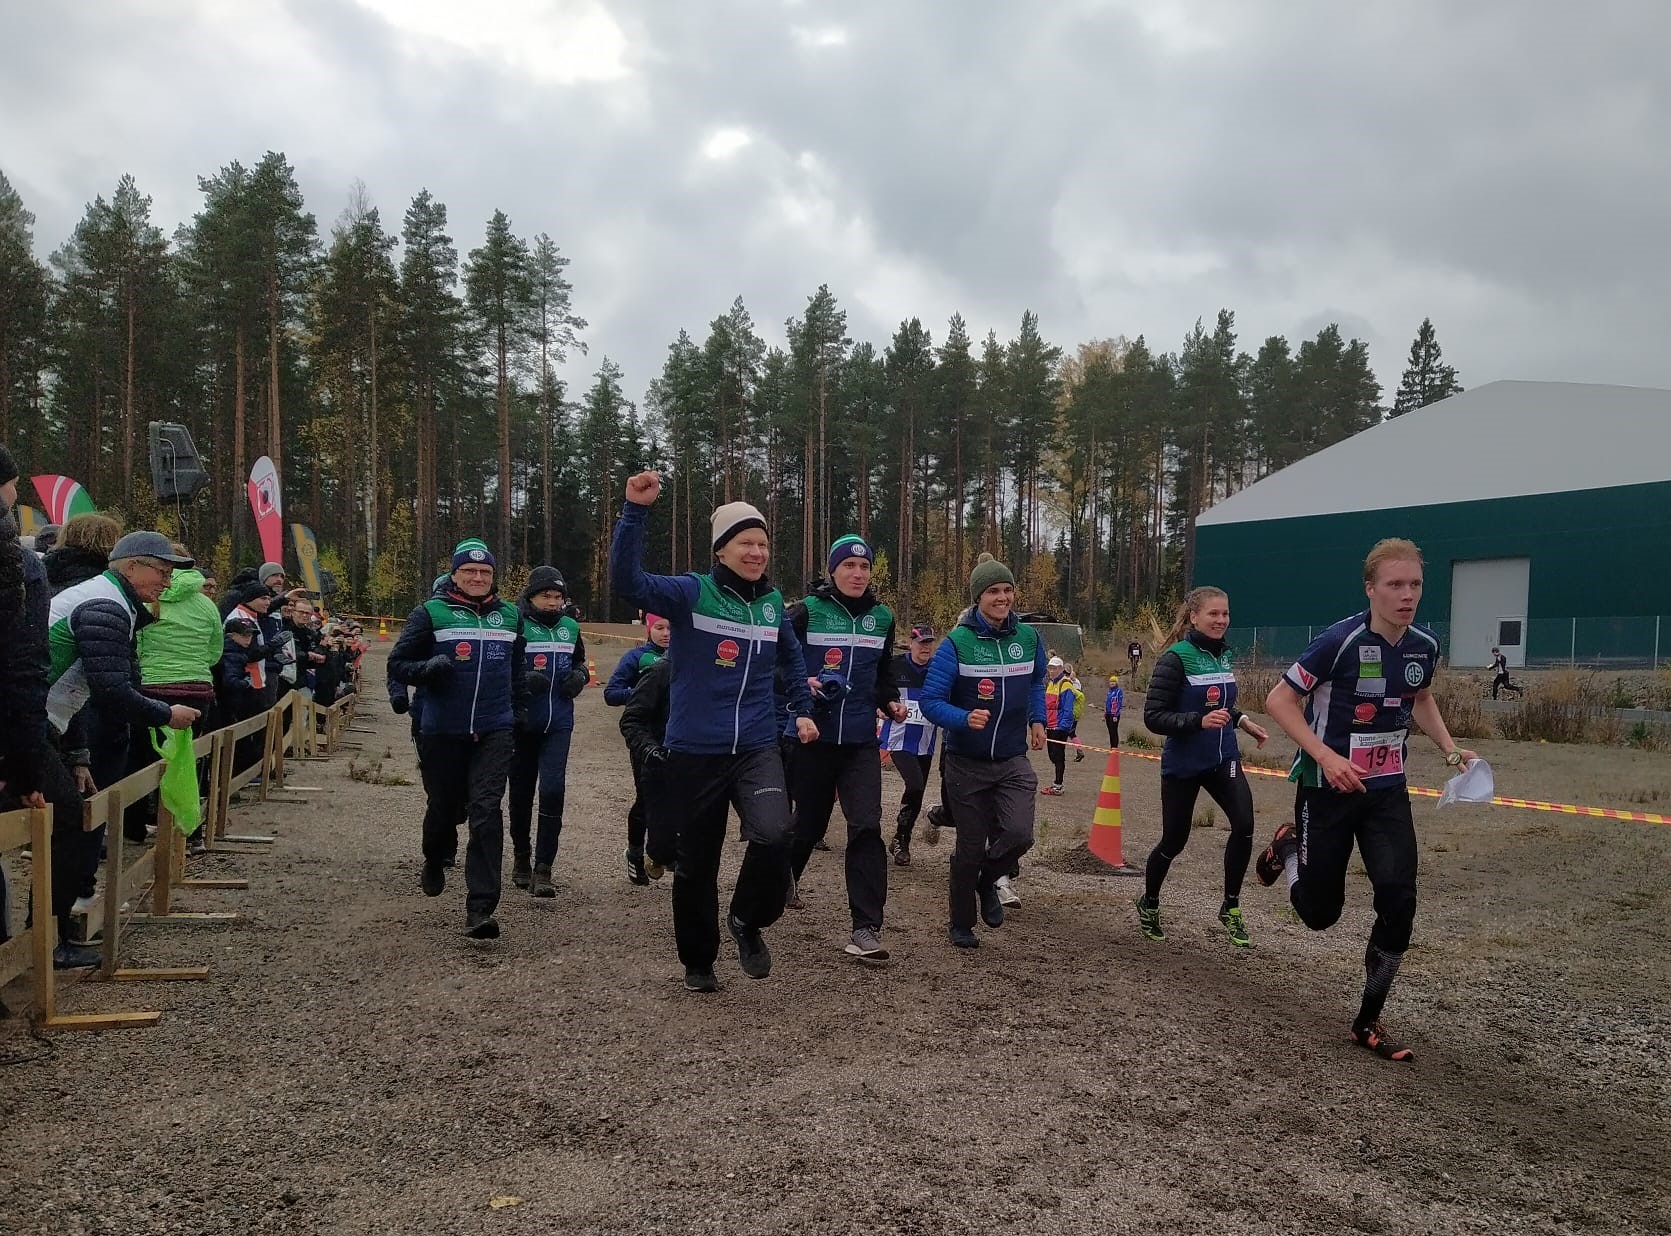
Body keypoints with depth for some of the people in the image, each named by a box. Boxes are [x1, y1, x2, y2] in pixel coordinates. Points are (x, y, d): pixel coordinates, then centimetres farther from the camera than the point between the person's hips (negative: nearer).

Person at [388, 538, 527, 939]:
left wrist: (519, 712, 20)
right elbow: (398, 662, 0)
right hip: (444, 731, -1)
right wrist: (429, 668, -19)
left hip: (494, 732, 1)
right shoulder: (431, 613, -1)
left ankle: (480, 908, -11)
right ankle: (434, 863, 48)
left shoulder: (510, 616, 10)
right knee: (444, 807, 13)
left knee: (486, 812, -11)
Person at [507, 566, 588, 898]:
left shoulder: (570, 627, 9)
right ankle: (521, 857, 31)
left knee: (553, 791, -10)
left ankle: (543, 869, -7)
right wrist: (523, 679, -23)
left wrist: (580, 675, 3)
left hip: (559, 724, 2)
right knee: (521, 792, 11)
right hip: (522, 723, -2)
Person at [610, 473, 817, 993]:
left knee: (773, 834, -23)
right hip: (696, 750, -2)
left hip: (757, 748, 2)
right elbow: (627, 580, -24)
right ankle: (698, 960, 32)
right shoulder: (692, 592, -8)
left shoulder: (773, 601, 6)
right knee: (697, 860, 10)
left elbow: (791, 657, 25)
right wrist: (636, 511, -33)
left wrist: (803, 710, 18)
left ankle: (748, 920, 6)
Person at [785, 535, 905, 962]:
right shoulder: (808, 611, -5)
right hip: (813, 737, -2)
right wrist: (801, 683, -19)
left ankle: (866, 928, -10)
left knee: (866, 827, -11)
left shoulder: (882, 617, 8)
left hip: (861, 742, 2)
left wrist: (891, 702, 5)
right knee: (809, 824, 12)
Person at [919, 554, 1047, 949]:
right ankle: (961, 925, 30)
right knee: (971, 846, 6)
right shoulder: (956, 643, -14)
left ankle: (987, 881, 17)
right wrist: (965, 719, -33)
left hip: (1013, 761, 3)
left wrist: (1037, 719, 11)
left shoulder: (1028, 638, -1)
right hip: (967, 764, -3)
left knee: (1019, 834, -17)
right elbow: (931, 701, -17)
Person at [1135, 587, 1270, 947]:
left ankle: (1230, 908, 2)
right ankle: (1148, 903, 33)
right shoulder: (1176, 658, -15)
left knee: (1244, 825, -16)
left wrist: (1241, 720, 7)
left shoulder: (1223, 655, 5)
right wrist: (1199, 721, -28)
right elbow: (1153, 717, -17)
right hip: (1183, 764, -5)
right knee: (1174, 840, 6)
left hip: (1223, 759, 5)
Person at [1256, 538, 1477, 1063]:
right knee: (1320, 912, 4)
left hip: (1387, 790, 4)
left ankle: (1368, 1022, 7)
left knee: (1399, 898, -11)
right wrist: (1325, 756, -26)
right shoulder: (1342, 641, -22)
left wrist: (1451, 750, 5)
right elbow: (1278, 700, -16)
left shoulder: (1424, 646, -3)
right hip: (1328, 788, -4)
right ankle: (1289, 844, 39)